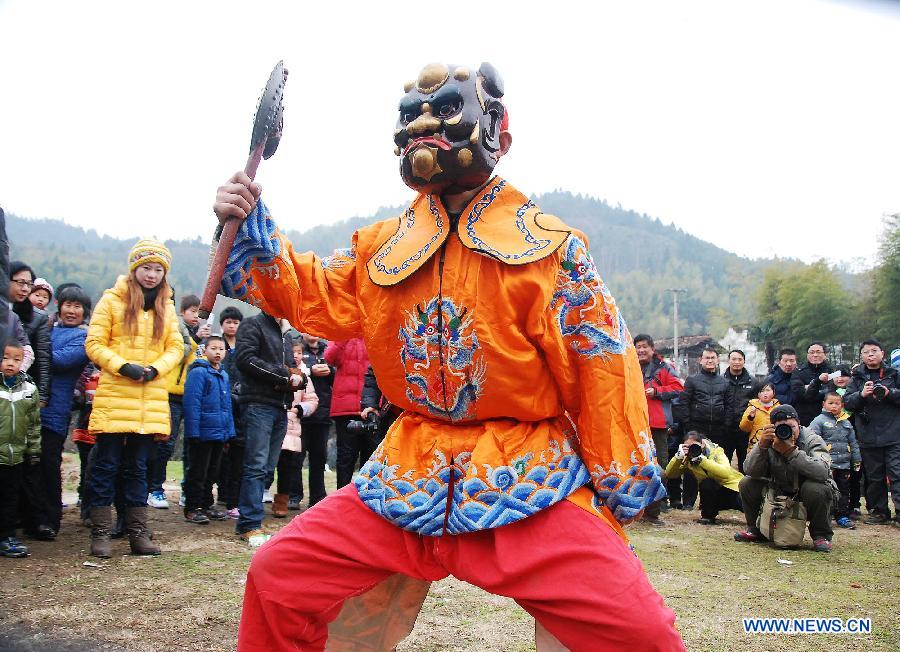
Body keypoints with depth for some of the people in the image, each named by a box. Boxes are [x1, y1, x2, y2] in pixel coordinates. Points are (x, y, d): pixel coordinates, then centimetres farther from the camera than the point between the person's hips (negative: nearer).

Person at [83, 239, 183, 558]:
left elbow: (175, 347, 10)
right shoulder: (112, 300, 0)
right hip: (114, 397, -3)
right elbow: (94, 344, -3)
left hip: (151, 398, 4)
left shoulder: (167, 307, 12)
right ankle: (100, 533, 10)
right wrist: (123, 366, -16)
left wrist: (155, 369, -7)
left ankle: (138, 533, 16)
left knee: (138, 467, 11)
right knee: (106, 465, 1)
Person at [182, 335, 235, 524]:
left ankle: (206, 505, 26)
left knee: (212, 472, 16)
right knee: (198, 472, 1)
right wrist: (193, 432, -21)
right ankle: (192, 508, 11)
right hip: (203, 433, -7)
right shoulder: (198, 372, -11)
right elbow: (191, 403, -17)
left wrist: (229, 431, 13)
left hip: (219, 433, 8)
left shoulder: (224, 375, 13)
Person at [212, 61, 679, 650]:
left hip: (528, 484, -3)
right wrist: (250, 227, 7)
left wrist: (624, 487, -1)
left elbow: (600, 365, -3)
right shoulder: (385, 245, 10)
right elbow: (309, 295, 20)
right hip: (409, 477, 4)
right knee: (277, 578, -2)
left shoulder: (548, 246, -4)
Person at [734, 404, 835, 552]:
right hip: (779, 494, 3)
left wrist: (791, 452, -40)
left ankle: (821, 536, -8)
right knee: (747, 484, -14)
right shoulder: (770, 441, -8)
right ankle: (756, 530, 8)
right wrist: (761, 446, -33)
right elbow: (750, 471, -19)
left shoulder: (812, 440, -16)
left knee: (815, 489, -35)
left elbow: (823, 472, -35)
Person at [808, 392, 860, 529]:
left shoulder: (846, 422, 13)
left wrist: (857, 460, 16)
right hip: (827, 464, -5)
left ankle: (843, 516, 19)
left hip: (844, 465, 5)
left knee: (844, 491, 10)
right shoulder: (819, 421, -4)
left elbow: (853, 443, 19)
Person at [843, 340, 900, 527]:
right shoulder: (857, 377, 10)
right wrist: (861, 394, -13)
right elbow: (847, 402, 4)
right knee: (874, 476, 10)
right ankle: (879, 511, 20)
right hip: (868, 436, 3)